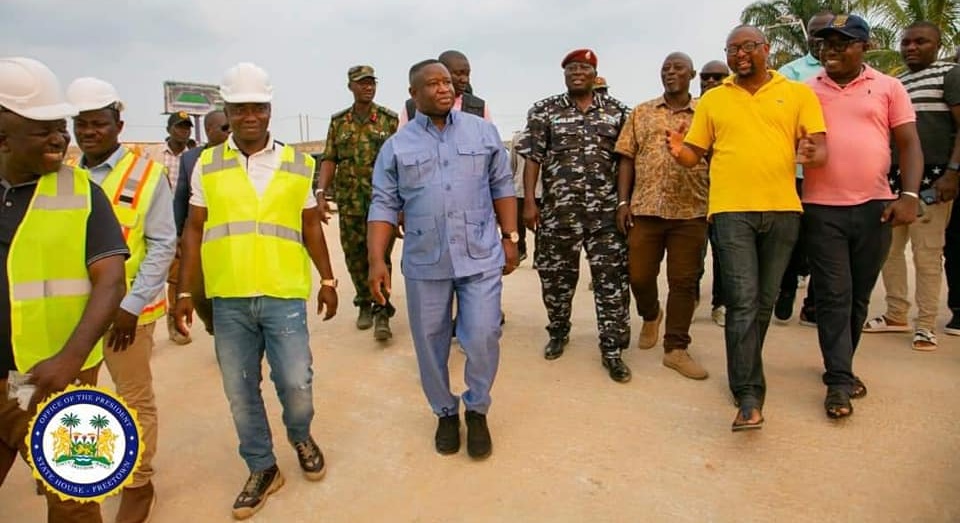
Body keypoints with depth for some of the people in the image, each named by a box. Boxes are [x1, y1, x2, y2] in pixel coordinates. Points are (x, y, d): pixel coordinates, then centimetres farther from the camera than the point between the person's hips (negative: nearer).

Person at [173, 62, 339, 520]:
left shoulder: (297, 164, 5)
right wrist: (185, 292, 5)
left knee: (296, 383, -1)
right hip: (228, 299, 1)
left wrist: (328, 280, 11)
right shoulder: (207, 164, 5)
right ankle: (262, 469, 29)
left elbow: (311, 227, 11)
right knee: (240, 392, 9)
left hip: (284, 295, -1)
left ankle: (301, 438, 32)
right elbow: (194, 232, 8)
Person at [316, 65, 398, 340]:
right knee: (355, 256, 9)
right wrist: (320, 193, -6)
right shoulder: (338, 122, 10)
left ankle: (382, 314, -1)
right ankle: (364, 304, 26)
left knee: (380, 255, -6)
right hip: (349, 202, 3)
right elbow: (329, 160, 7)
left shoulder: (390, 119, 2)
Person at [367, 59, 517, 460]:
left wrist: (510, 237, 4)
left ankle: (477, 411, 24)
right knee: (430, 345, 10)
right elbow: (384, 206, 1)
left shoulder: (484, 132, 6)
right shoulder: (396, 146, 3)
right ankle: (445, 412, 32)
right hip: (425, 263, 1)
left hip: (481, 257, 0)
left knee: (483, 340, -1)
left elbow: (501, 187, 10)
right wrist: (377, 261, -7)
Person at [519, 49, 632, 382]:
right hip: (558, 210, 0)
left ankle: (612, 350, 9)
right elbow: (532, 157, -1)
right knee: (556, 276, 9)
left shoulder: (617, 111, 9)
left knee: (612, 279, -1)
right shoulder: (544, 111, 4)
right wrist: (529, 202, -9)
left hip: (607, 210, 1)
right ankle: (558, 333, 31)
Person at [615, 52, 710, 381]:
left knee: (684, 281, 2)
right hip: (645, 208, 1)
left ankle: (676, 349, 13)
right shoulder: (641, 113, 10)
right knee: (639, 275, 6)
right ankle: (650, 315, 38)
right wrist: (623, 202, -2)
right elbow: (626, 159, 7)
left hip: (691, 212, -1)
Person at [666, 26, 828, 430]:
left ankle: (745, 374, 28)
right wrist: (679, 152, -12)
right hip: (732, 209, -1)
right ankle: (749, 397, -7)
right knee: (743, 302, -9)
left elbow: (819, 149, 4)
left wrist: (811, 154, -20)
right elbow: (695, 154, 11)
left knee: (764, 302, 11)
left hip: (782, 209, 2)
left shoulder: (798, 93, 10)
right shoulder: (712, 99, 12)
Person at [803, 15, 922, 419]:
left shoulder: (888, 87, 7)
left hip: (874, 207, 1)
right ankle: (838, 380, 2)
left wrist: (910, 195, -10)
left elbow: (909, 144, 4)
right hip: (822, 209, -1)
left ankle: (840, 367, 26)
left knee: (859, 295, 10)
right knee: (833, 296, -2)